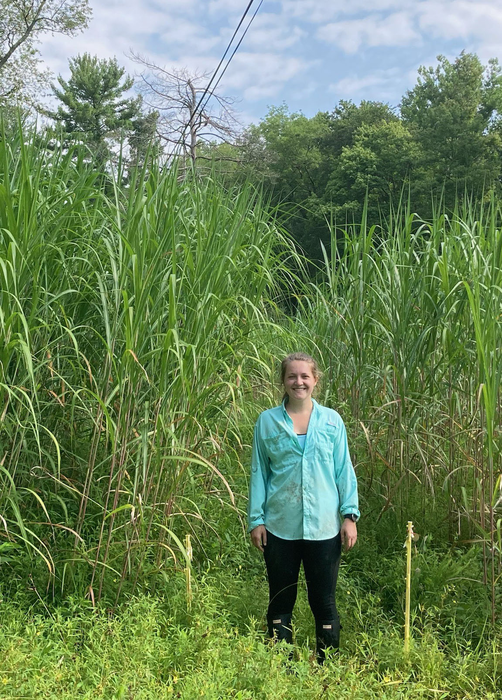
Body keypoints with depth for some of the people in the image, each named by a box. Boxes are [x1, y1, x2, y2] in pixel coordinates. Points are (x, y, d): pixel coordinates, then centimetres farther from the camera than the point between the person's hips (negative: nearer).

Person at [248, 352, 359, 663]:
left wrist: (350, 515, -1)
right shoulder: (267, 421, 1)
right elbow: (259, 472, 4)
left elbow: (344, 471, 5)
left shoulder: (332, 420, 2)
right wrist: (256, 519, 0)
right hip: (280, 527, 0)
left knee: (324, 601, 9)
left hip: (324, 527, 0)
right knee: (280, 600, 12)